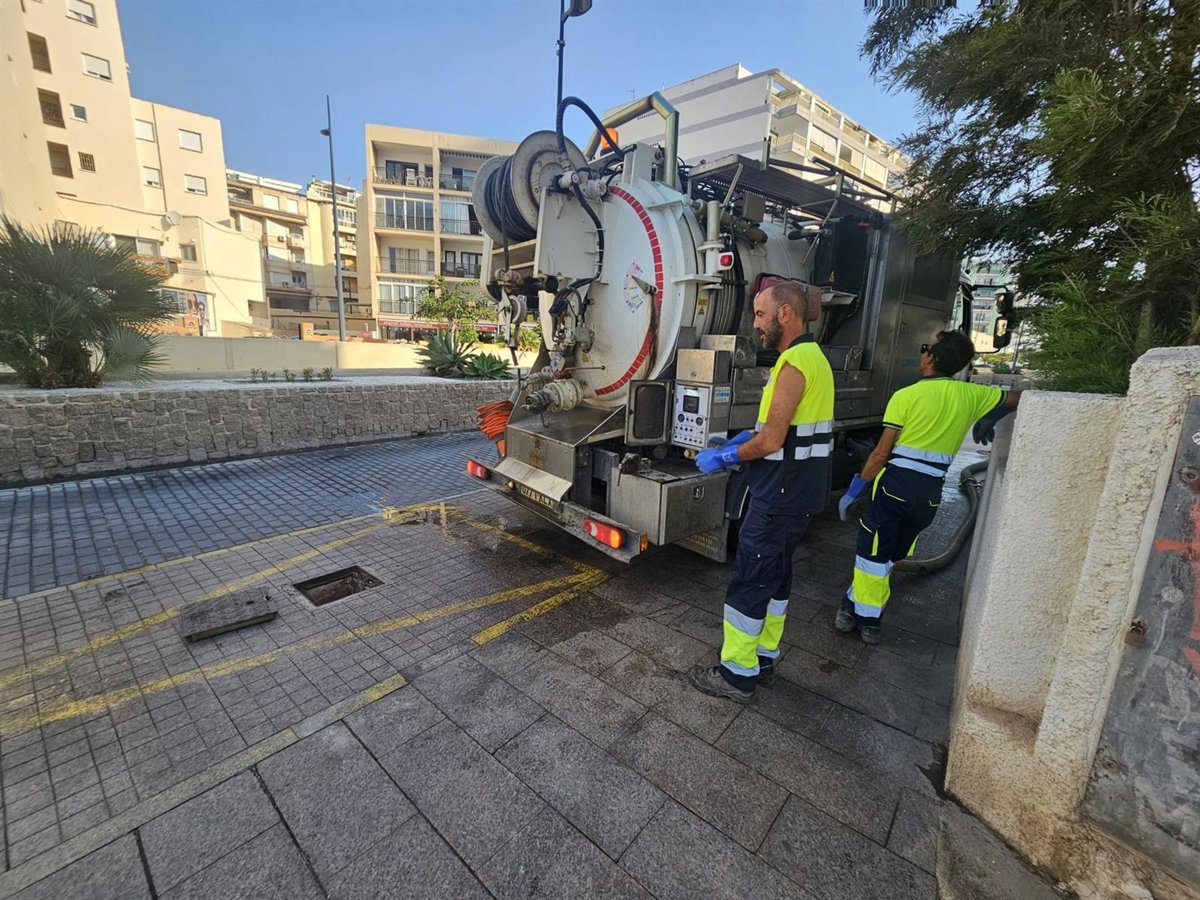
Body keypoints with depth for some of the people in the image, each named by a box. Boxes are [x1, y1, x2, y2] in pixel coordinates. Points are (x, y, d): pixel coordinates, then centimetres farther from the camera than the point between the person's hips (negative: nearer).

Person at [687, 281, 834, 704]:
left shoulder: (795, 362, -19)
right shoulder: (813, 356, 14)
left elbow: (770, 442, -22)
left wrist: (722, 458, -8)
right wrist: (736, 441, 9)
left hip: (781, 495, -10)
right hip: (798, 491, 10)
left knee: (749, 581, 0)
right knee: (775, 575, 19)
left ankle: (737, 674, 13)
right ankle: (763, 657, 33)